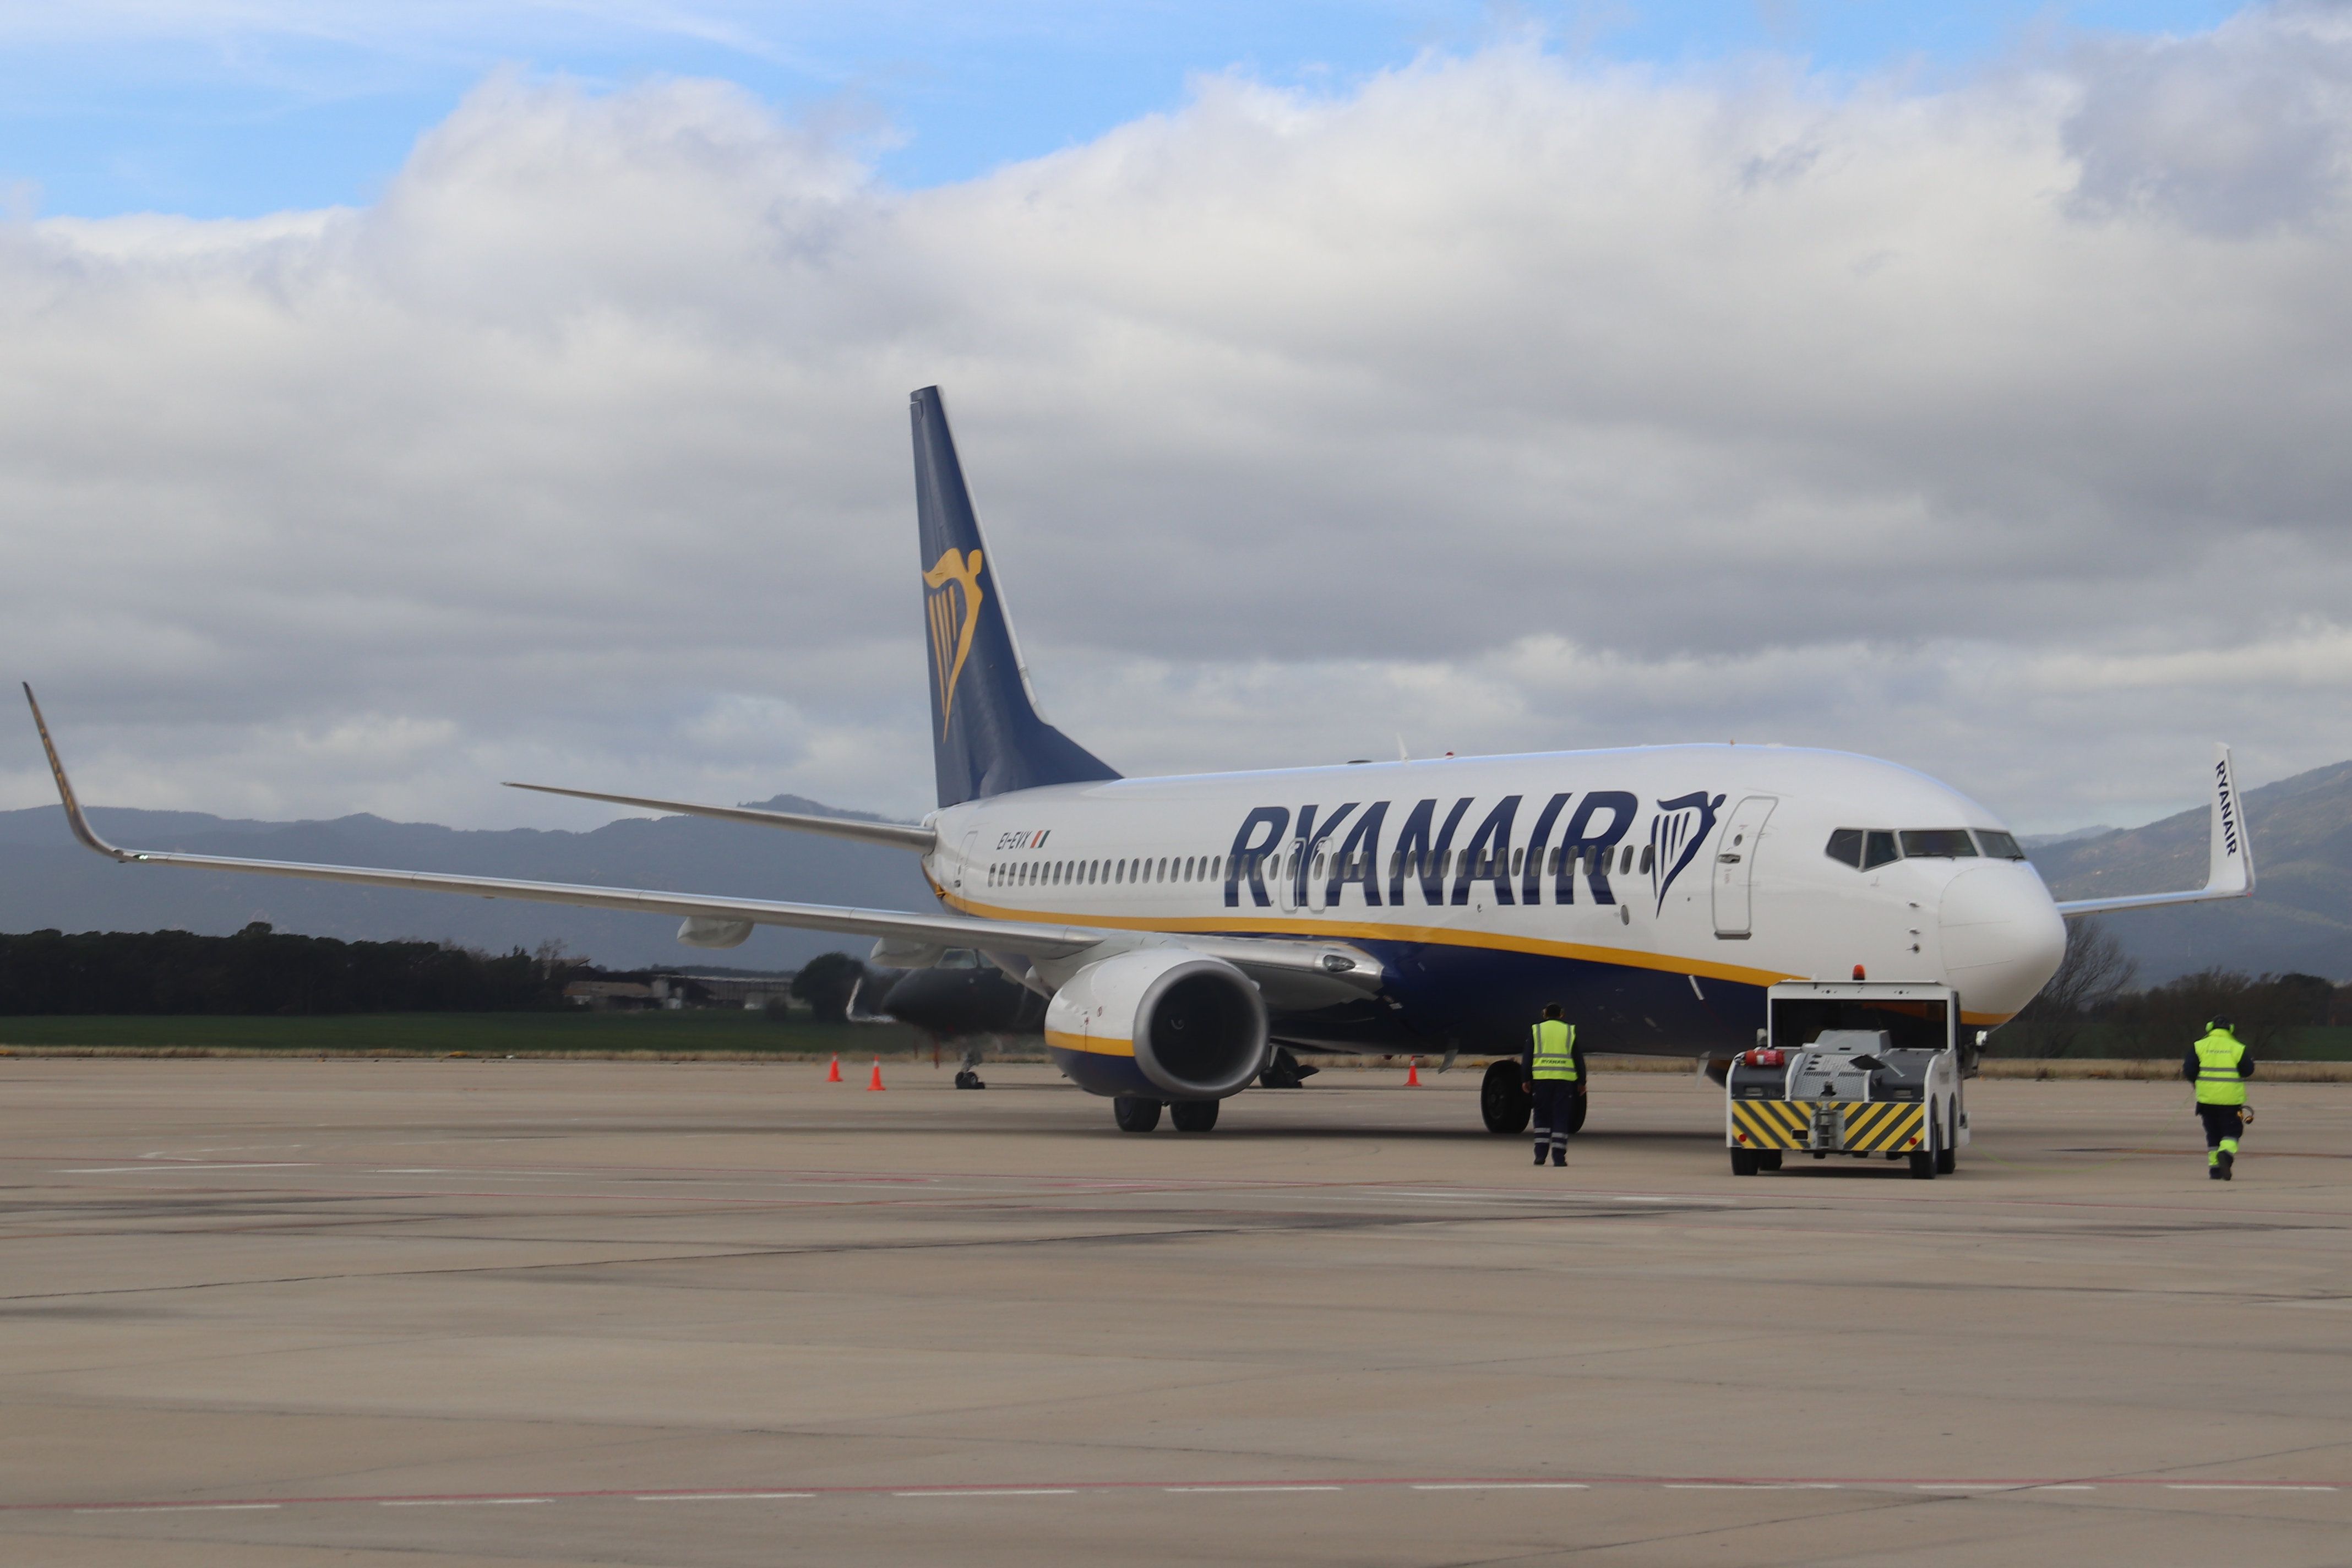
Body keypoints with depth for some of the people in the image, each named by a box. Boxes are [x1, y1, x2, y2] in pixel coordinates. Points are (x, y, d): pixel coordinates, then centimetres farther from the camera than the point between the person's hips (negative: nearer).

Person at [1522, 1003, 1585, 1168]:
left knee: (1542, 1116, 10)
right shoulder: (1571, 1031, 9)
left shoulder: (1536, 1030, 7)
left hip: (1541, 1079, 0)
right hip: (1565, 1080, 0)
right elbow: (1579, 1058, 9)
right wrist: (1581, 1082, 13)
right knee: (1560, 1117, 2)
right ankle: (1559, 1156, -4)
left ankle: (1540, 1153, 3)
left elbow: (1527, 1057, 4)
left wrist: (1526, 1080, 7)